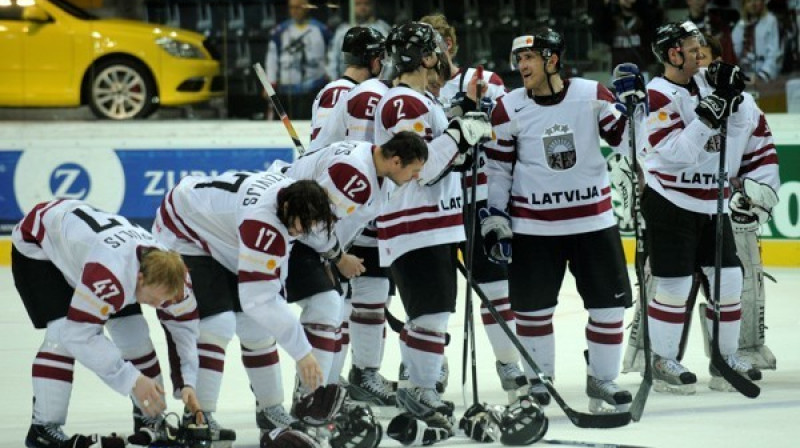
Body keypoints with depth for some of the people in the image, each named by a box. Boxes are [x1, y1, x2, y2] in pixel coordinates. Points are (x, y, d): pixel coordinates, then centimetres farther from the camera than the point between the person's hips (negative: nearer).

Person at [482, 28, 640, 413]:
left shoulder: (592, 96, -5)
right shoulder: (509, 109, -4)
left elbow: (626, 142, 1)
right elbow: (497, 167, 3)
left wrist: (634, 106, -15)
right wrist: (494, 219, 0)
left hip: (593, 219, 0)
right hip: (533, 226, 0)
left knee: (609, 304, 3)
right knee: (532, 307, 5)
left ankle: (602, 380, 18)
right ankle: (538, 380, 23)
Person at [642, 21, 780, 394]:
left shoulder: (716, 82, 2)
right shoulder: (658, 97, -16)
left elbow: (757, 136, 8)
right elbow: (677, 153, -28)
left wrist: (759, 186, 0)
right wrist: (709, 112, -33)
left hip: (712, 204, 6)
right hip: (669, 203, -6)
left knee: (728, 279, 5)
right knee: (674, 285, -4)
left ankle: (725, 357, 16)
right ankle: (662, 362, 8)